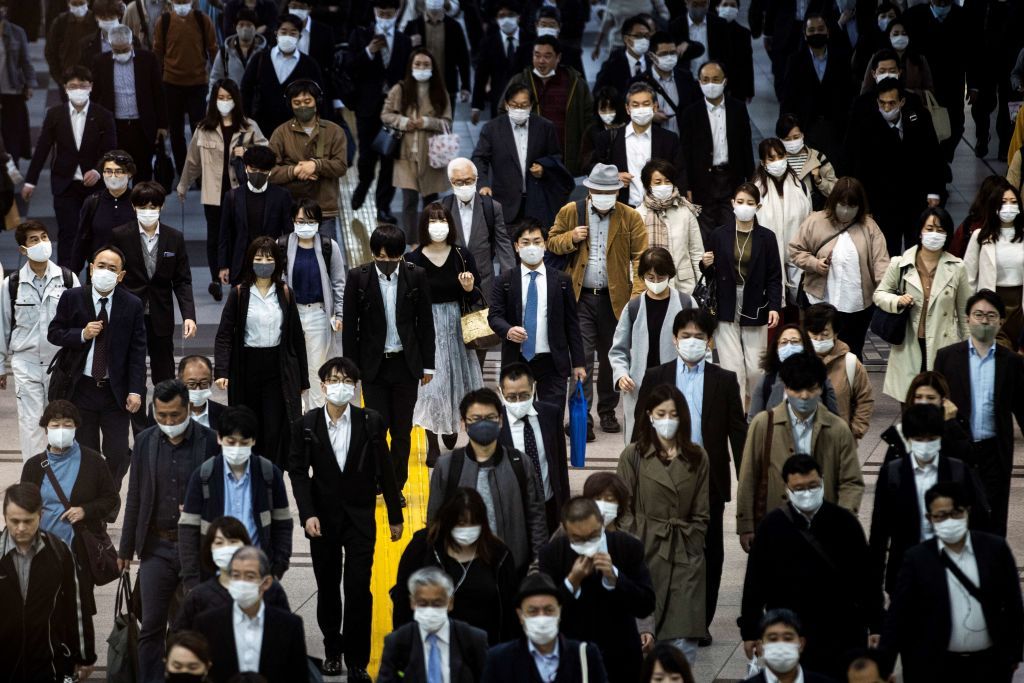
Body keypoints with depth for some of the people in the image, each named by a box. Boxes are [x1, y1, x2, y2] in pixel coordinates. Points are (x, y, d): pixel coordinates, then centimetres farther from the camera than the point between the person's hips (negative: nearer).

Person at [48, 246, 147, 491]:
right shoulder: (71, 298, -2)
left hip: (116, 391, 0)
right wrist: (82, 335, -16)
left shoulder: (132, 305, -3)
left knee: (118, 456, -1)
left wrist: (135, 390, -10)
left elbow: (137, 351, -3)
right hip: (81, 388, 0)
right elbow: (53, 334, 3)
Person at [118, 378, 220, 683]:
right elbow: (134, 497, 9)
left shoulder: (210, 442, -6)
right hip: (156, 547, 2)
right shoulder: (145, 441, 3)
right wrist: (126, 548, 11)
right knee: (151, 627, 2)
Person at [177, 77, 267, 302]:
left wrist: (247, 153, -16)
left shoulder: (249, 127, 0)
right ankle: (215, 280, 4)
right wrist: (183, 186, 20)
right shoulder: (204, 129, 4)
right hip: (214, 192, 1)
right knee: (214, 235, 2)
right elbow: (193, 160, 12)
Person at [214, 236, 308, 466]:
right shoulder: (239, 294, 1)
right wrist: (221, 371, -16)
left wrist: (302, 379, 9)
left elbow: (297, 337, 10)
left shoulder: (286, 294, 6)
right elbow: (224, 335, -2)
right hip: (247, 368, 0)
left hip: (279, 370, 0)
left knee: (275, 430, -8)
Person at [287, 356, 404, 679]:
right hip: (323, 519, 1)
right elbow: (298, 472, -3)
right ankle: (332, 649, 28)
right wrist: (307, 514, -14)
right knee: (327, 588, 11)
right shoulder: (306, 425, -4)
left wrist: (395, 515, 5)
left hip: (360, 518, -1)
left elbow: (384, 470, 1)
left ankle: (357, 661, 1)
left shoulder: (371, 422, -5)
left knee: (359, 590, -6)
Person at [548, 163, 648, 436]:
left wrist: (638, 293, -15)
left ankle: (608, 411, 26)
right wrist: (571, 238, -13)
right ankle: (582, 416, -8)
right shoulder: (570, 212, 2)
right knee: (582, 356, -8)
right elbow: (552, 243, 9)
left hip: (615, 298, 1)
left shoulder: (630, 218, 0)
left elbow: (641, 256, -4)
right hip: (580, 297, -1)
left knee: (611, 357, 11)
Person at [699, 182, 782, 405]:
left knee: (755, 368, 3)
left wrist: (775, 306, -9)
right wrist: (706, 265, -14)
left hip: (755, 310, 0)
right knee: (733, 368, -6)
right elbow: (710, 274, 8)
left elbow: (774, 277, 2)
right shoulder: (719, 235, 1)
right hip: (727, 309, 0)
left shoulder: (766, 238, 0)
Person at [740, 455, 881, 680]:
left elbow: (866, 577, 3)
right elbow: (755, 582, 2)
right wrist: (750, 631, 4)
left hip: (842, 634, 0)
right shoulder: (771, 526, -4)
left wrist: (875, 625, 3)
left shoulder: (844, 522, -3)